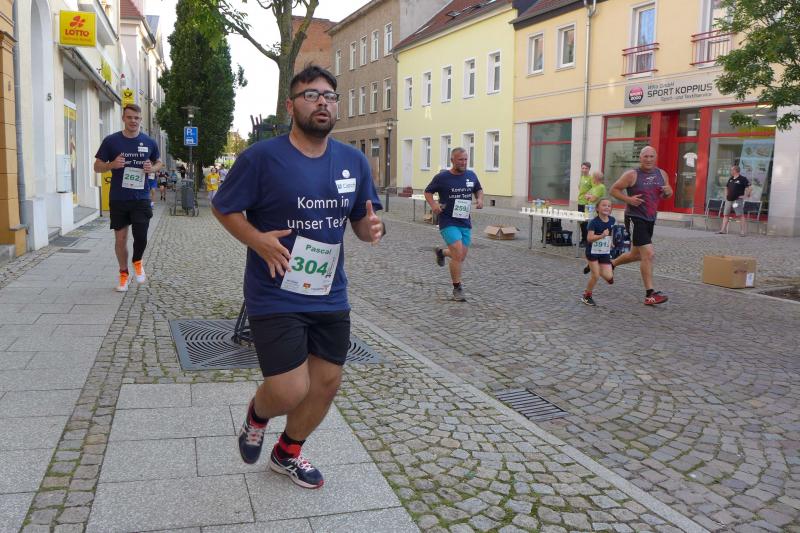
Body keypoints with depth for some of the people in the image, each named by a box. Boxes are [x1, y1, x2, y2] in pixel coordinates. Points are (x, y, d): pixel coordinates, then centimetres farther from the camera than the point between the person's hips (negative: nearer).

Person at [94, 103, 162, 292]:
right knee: (120, 239, 7)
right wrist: (112, 165, -17)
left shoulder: (149, 142, 3)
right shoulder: (111, 141, -2)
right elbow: (97, 167, 4)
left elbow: (158, 163, 18)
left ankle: (137, 262, 23)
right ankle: (124, 274, 26)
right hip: (118, 199, 0)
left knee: (141, 237, -10)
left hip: (141, 199, 0)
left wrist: (152, 168, -6)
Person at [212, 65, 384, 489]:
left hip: (330, 296, 6)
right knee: (290, 391, -9)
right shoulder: (261, 157, -11)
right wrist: (258, 240, -20)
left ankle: (287, 453, 40)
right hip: (275, 297, -5)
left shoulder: (354, 162, 3)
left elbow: (362, 223, 11)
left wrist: (372, 229, -14)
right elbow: (222, 208, -2)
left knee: (327, 383, 13)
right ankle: (257, 414, 31)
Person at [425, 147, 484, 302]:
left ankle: (441, 252, 44)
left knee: (461, 257, 11)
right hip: (448, 222, -5)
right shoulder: (442, 177, -8)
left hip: (465, 222, 5)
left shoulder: (471, 175, 5)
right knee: (458, 254, -16)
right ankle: (457, 289, 0)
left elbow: (479, 189, 22)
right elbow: (428, 192, 3)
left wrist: (480, 199, 0)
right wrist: (433, 204, -16)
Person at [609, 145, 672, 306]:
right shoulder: (632, 175, -8)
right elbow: (614, 190, -4)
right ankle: (650, 294, -9)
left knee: (637, 254, 18)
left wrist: (668, 192, -5)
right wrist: (628, 199, -19)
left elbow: (667, 194, 19)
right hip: (635, 218, -7)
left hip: (650, 219, 7)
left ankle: (611, 264, 44)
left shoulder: (662, 174, 9)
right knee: (648, 254, -14)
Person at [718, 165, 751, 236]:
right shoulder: (730, 179, 15)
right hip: (729, 200, 8)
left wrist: (745, 195, -10)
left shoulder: (742, 179, -6)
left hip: (738, 200, -8)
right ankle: (723, 229, 11)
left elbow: (750, 188, -10)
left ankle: (743, 231, -10)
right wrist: (726, 195, 19)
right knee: (725, 214, 7)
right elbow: (726, 188, 29)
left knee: (740, 215, -9)